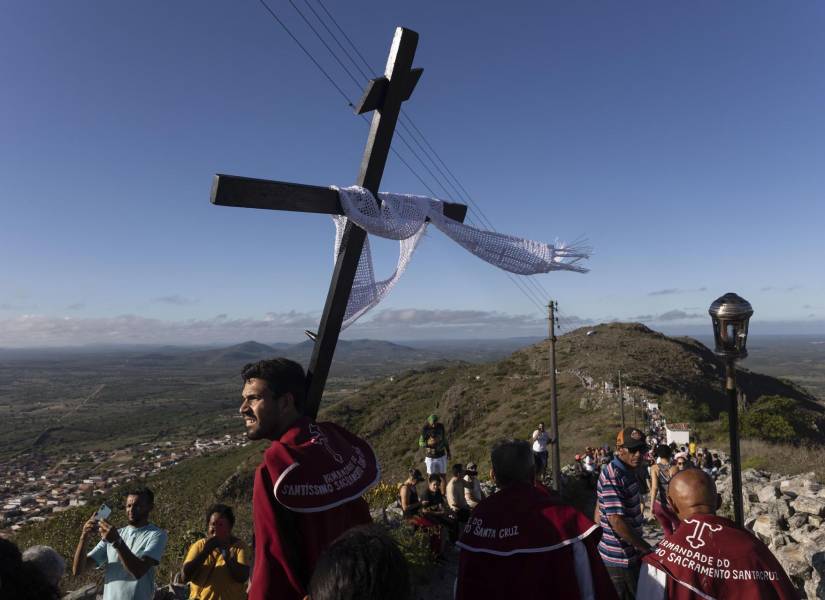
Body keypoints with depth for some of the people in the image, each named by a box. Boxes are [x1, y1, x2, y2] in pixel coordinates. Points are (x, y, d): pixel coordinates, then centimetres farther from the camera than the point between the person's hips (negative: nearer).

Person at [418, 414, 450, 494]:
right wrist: (429, 443, -30)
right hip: (430, 457, -2)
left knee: (443, 476, 6)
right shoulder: (425, 430, -15)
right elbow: (421, 443, -11)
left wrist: (448, 451, 13)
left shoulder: (441, 426, -6)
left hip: (441, 456, 2)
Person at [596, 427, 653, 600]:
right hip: (620, 558, -9)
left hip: (628, 553, 9)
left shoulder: (626, 471, 6)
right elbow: (616, 520, -28)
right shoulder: (613, 476, -24)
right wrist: (647, 549, -18)